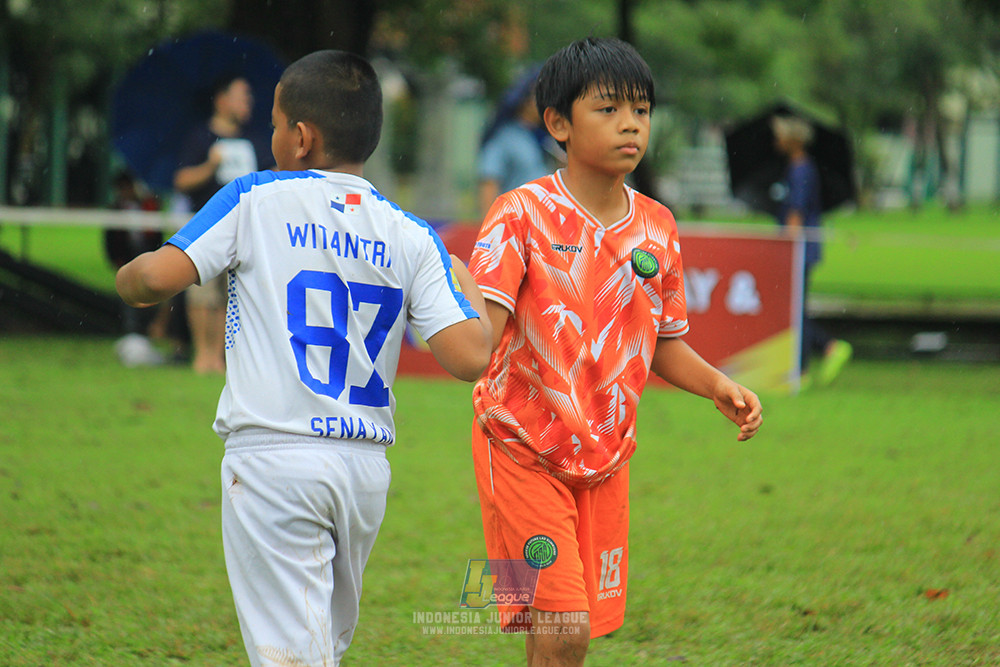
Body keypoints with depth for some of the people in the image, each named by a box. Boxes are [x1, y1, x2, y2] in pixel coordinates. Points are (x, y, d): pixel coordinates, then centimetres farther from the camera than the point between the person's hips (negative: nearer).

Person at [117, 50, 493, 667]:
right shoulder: (412, 238, 6)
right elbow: (470, 357, -5)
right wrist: (467, 288, 16)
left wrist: (128, 280, 12)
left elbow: (158, 276, -12)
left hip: (275, 455, -4)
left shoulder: (256, 200, -2)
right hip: (366, 466, 4)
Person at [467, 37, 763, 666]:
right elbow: (482, 329, -22)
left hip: (606, 454, 5)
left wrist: (718, 386, -2)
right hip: (524, 450, -5)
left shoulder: (657, 229, 5)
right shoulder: (524, 214, -12)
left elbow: (664, 345, 15)